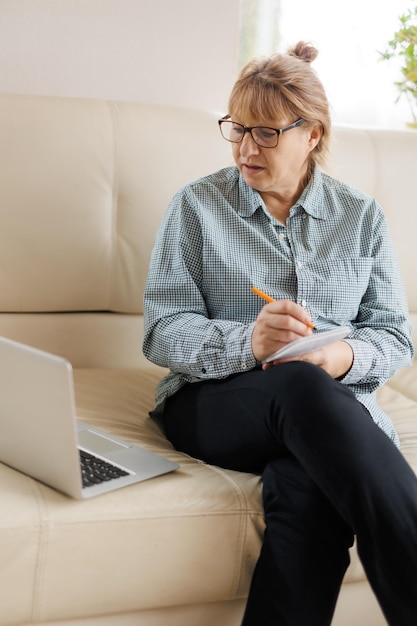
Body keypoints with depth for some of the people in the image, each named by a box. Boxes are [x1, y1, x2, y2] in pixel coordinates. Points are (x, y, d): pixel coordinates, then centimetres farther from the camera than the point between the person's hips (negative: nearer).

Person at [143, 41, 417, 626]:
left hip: (337, 404, 2)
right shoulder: (197, 205, 6)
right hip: (212, 403, -1)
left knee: (309, 486, -38)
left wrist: (346, 357, -16)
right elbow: (163, 333, -3)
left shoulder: (361, 215, 12)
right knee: (302, 387, -39)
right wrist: (246, 342, -24)